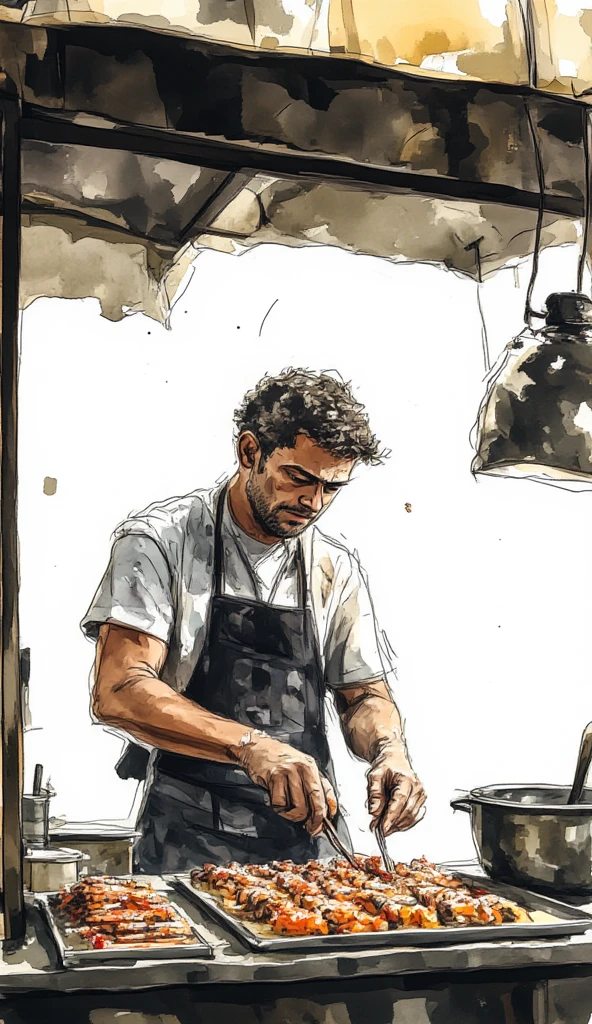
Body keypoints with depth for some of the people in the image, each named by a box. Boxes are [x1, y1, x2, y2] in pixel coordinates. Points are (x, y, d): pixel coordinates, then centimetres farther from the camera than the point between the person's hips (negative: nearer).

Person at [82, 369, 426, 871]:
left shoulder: (337, 570, 8)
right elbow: (119, 692, -16)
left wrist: (389, 750, -8)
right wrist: (251, 746, -28)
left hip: (310, 828, 4)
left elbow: (363, 694, 15)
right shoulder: (160, 540, -6)